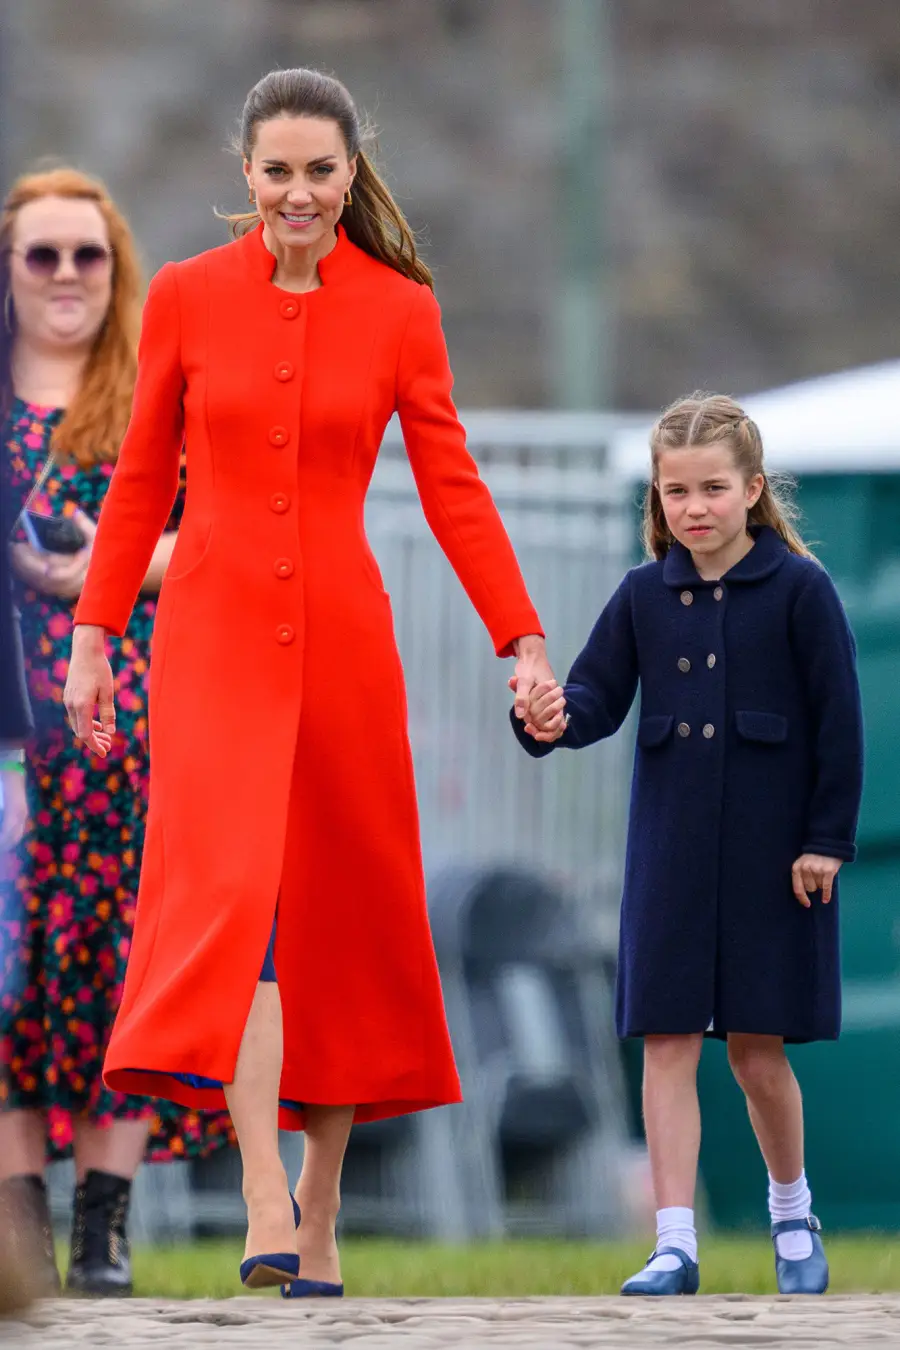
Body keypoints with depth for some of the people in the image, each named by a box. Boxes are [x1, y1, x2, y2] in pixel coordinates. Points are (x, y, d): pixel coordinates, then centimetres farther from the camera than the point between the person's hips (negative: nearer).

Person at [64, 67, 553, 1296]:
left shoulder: (400, 311, 2)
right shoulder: (187, 297, 2)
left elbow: (452, 488, 3)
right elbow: (141, 481, 8)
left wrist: (523, 642, -3)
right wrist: (95, 633, 6)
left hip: (342, 636, 1)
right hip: (215, 631, -1)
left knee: (346, 913, 5)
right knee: (230, 888, -18)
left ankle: (320, 1225, 16)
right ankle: (266, 1206, -26)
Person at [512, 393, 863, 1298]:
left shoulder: (799, 590, -5)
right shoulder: (646, 596, 5)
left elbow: (838, 721, -4)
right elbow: (600, 695, 1)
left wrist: (827, 840, -7)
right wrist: (554, 719, -22)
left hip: (770, 850, -3)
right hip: (669, 850, 3)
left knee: (756, 1047, 3)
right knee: (666, 1044, -3)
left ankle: (793, 1213, 27)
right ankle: (674, 1246, -3)